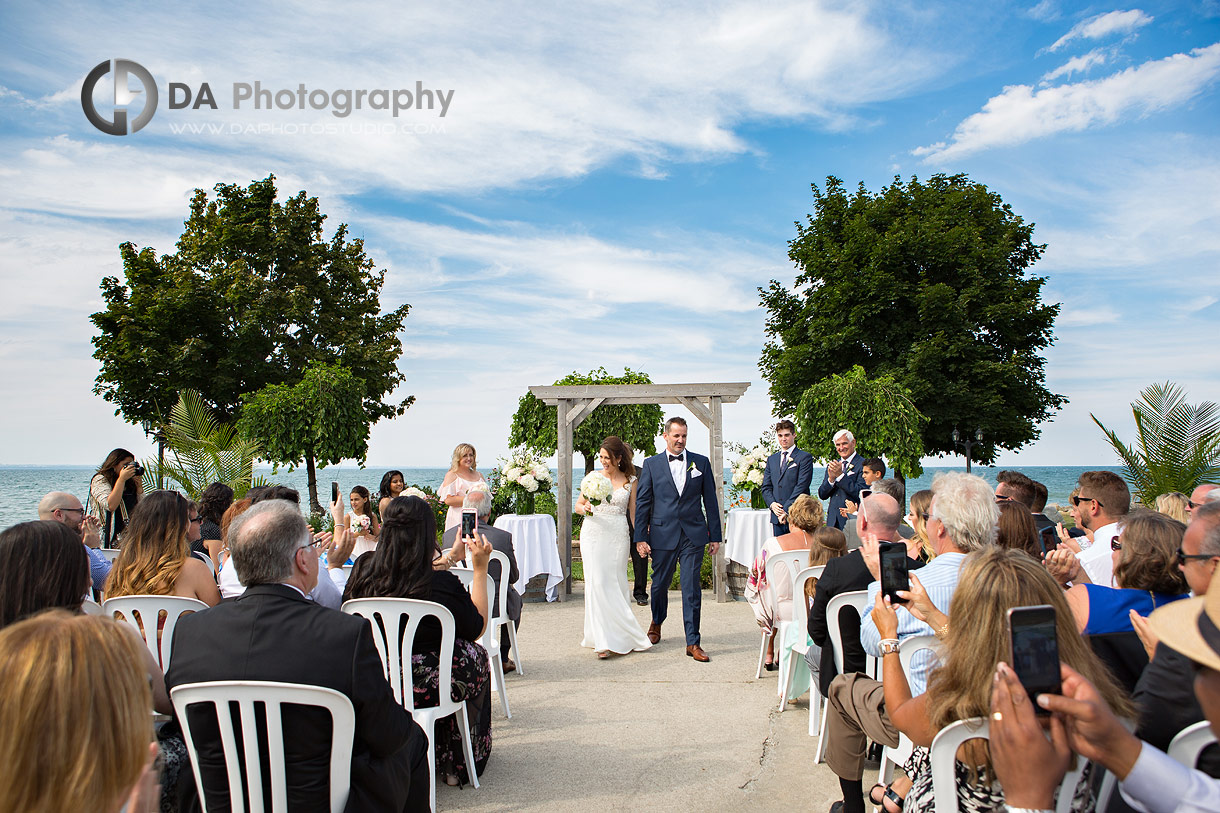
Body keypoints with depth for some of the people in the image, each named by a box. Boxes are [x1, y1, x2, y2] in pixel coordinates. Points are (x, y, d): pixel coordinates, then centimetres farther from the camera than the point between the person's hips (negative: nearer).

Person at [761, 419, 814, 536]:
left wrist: (787, 510, -13)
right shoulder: (771, 459, 18)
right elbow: (766, 487, 15)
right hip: (777, 517, 5)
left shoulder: (805, 457, 0)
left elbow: (801, 486, -8)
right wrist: (772, 504, -5)